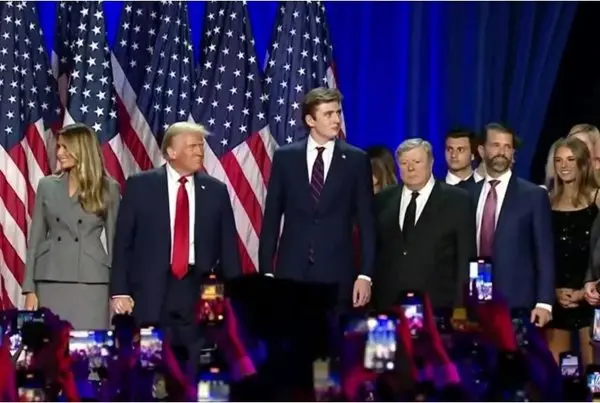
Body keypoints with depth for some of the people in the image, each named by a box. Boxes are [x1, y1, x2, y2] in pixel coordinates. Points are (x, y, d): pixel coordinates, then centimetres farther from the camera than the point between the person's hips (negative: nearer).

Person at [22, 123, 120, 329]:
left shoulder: (108, 188, 3)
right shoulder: (47, 186, 8)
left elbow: (114, 239, 5)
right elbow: (36, 239, 8)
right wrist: (29, 289, 1)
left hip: (91, 281, -2)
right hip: (51, 281, 2)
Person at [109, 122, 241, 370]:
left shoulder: (216, 190, 8)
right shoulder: (140, 186, 3)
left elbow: (228, 247, 10)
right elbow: (123, 241, 2)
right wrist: (120, 290, -5)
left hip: (199, 292, 2)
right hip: (151, 291, -1)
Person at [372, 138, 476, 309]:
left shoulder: (457, 200, 0)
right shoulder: (383, 200, 10)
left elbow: (466, 258, -1)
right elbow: (373, 250, 13)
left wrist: (460, 305, -7)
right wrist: (371, 296, 6)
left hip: (437, 305, -3)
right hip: (388, 303, 3)